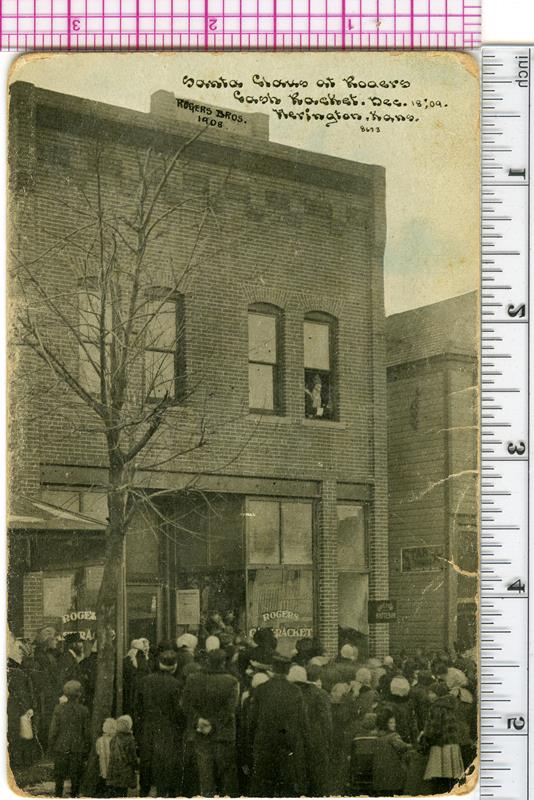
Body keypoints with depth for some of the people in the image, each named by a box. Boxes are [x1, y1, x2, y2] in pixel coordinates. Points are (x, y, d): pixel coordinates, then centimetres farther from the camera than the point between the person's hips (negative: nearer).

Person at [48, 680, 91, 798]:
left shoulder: (59, 708, -6)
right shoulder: (84, 711, -5)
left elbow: (53, 729, -5)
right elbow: (87, 732, -1)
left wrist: (51, 747, 5)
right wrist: (86, 749, 8)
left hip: (61, 748, 0)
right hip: (78, 748, 0)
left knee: (59, 776, 8)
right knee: (75, 776, 8)